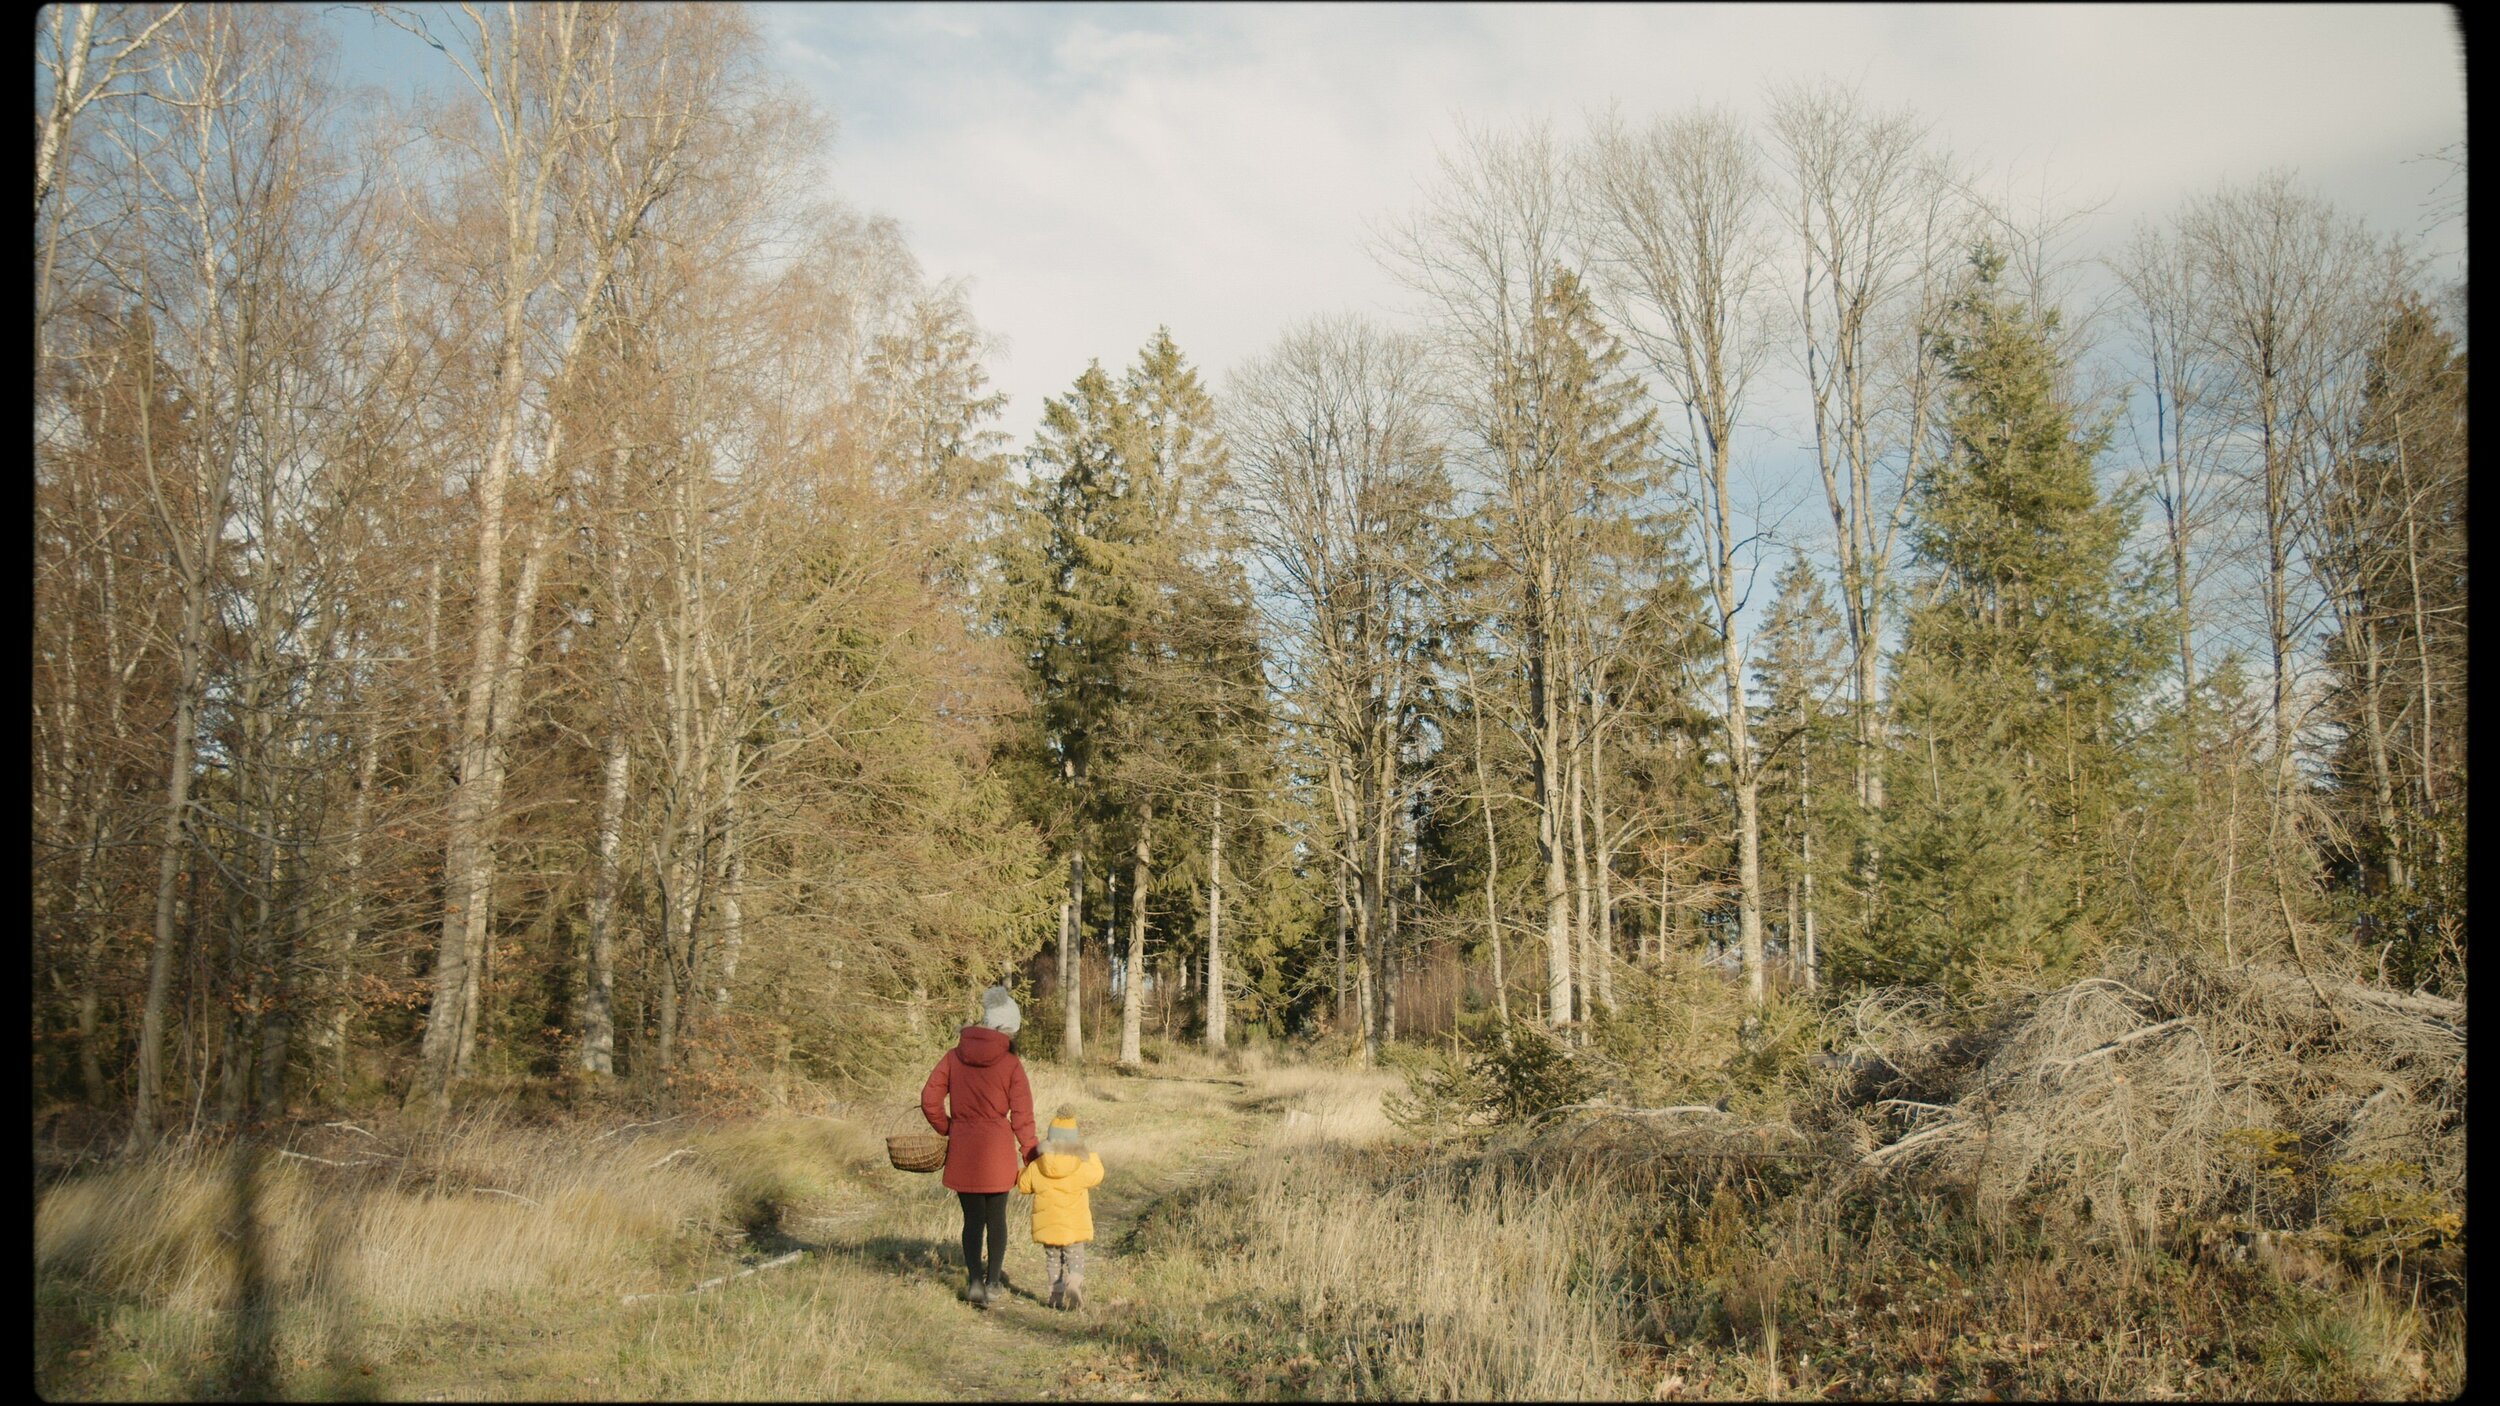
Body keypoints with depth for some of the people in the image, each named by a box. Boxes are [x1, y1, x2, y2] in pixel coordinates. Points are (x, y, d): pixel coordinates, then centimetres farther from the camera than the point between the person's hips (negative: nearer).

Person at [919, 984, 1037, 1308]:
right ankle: (993, 1280, 21)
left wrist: (947, 1129, 15)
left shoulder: (953, 1057, 0)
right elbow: (1022, 1119, -7)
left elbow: (929, 1100, -1)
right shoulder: (1011, 1065, -8)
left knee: (973, 1218, 10)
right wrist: (1032, 1158, 2)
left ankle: (974, 1280, -4)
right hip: (998, 1151, -2)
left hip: (962, 1152, 2)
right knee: (996, 1217, 15)